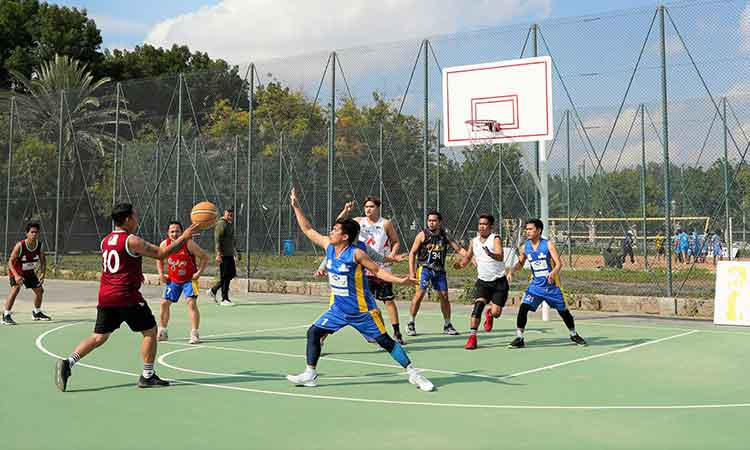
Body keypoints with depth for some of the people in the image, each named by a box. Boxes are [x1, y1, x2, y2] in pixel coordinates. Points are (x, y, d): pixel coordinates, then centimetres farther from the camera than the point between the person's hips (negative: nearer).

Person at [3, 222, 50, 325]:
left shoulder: (39, 245, -14)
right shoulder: (20, 246, -29)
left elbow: (43, 260, -2)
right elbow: (10, 262, -28)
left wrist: (42, 274, -16)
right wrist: (16, 276, -41)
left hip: (29, 272, 6)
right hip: (16, 271, -6)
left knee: (39, 290, 14)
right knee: (15, 289, -29)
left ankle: (36, 313, 37)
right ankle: (6, 316, -23)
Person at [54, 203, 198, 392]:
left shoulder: (105, 241, 12)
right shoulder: (132, 241, -12)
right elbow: (161, 254, -11)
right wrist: (184, 237, -5)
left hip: (105, 297, 7)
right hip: (127, 297, -7)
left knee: (99, 337, 14)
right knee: (150, 331, 7)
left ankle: (68, 362, -4)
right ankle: (147, 376, 10)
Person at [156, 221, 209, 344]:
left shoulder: (189, 244, -23)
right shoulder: (164, 244, -10)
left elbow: (204, 257, -14)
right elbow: (159, 259, 10)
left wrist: (199, 272, -18)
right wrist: (161, 273, 0)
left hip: (189, 279, -5)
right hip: (173, 279, 5)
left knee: (191, 303, -18)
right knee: (164, 303, 6)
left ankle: (194, 334, -13)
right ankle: (162, 332, 22)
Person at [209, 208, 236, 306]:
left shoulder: (230, 224, 17)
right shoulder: (221, 224, -12)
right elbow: (217, 240, -19)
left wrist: (234, 252, 26)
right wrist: (218, 254, -26)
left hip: (230, 254, 9)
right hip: (223, 255, -9)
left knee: (232, 273, 12)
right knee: (225, 276, -5)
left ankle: (213, 290, 21)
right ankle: (224, 299, 1)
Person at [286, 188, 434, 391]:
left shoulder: (356, 254, -18)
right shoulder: (328, 246, -2)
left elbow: (378, 271, -12)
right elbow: (308, 230, 8)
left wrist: (399, 280, -24)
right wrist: (296, 207, 7)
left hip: (362, 310, -6)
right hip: (338, 309, 6)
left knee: (385, 341, -2)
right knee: (313, 332, -2)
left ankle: (413, 373, 8)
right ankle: (310, 375, 8)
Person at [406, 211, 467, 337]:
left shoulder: (444, 236, 7)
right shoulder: (423, 235, -2)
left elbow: (458, 249, 9)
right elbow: (412, 253, 0)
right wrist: (412, 272, -8)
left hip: (439, 270, 4)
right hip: (424, 268, -4)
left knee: (444, 296, 3)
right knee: (419, 294, -16)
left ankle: (447, 325, 18)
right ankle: (411, 324, -3)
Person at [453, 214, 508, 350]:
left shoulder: (495, 239, -12)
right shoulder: (474, 241, 5)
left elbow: (500, 256, -29)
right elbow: (467, 256, 19)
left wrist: (490, 254, -51)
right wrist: (461, 264, -3)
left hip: (499, 281, -3)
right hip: (482, 280, 3)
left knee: (496, 313, -9)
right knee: (478, 305, -18)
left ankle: (490, 314, 29)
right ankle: (472, 337, -14)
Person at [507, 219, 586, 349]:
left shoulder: (548, 245, -12)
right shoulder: (525, 247, -1)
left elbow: (559, 263, -17)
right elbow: (520, 264, 15)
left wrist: (553, 272, -37)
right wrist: (512, 271, -4)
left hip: (552, 285, -2)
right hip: (536, 285, 2)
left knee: (563, 311, 10)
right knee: (523, 308, -15)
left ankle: (574, 335, 34)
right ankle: (519, 338, -6)